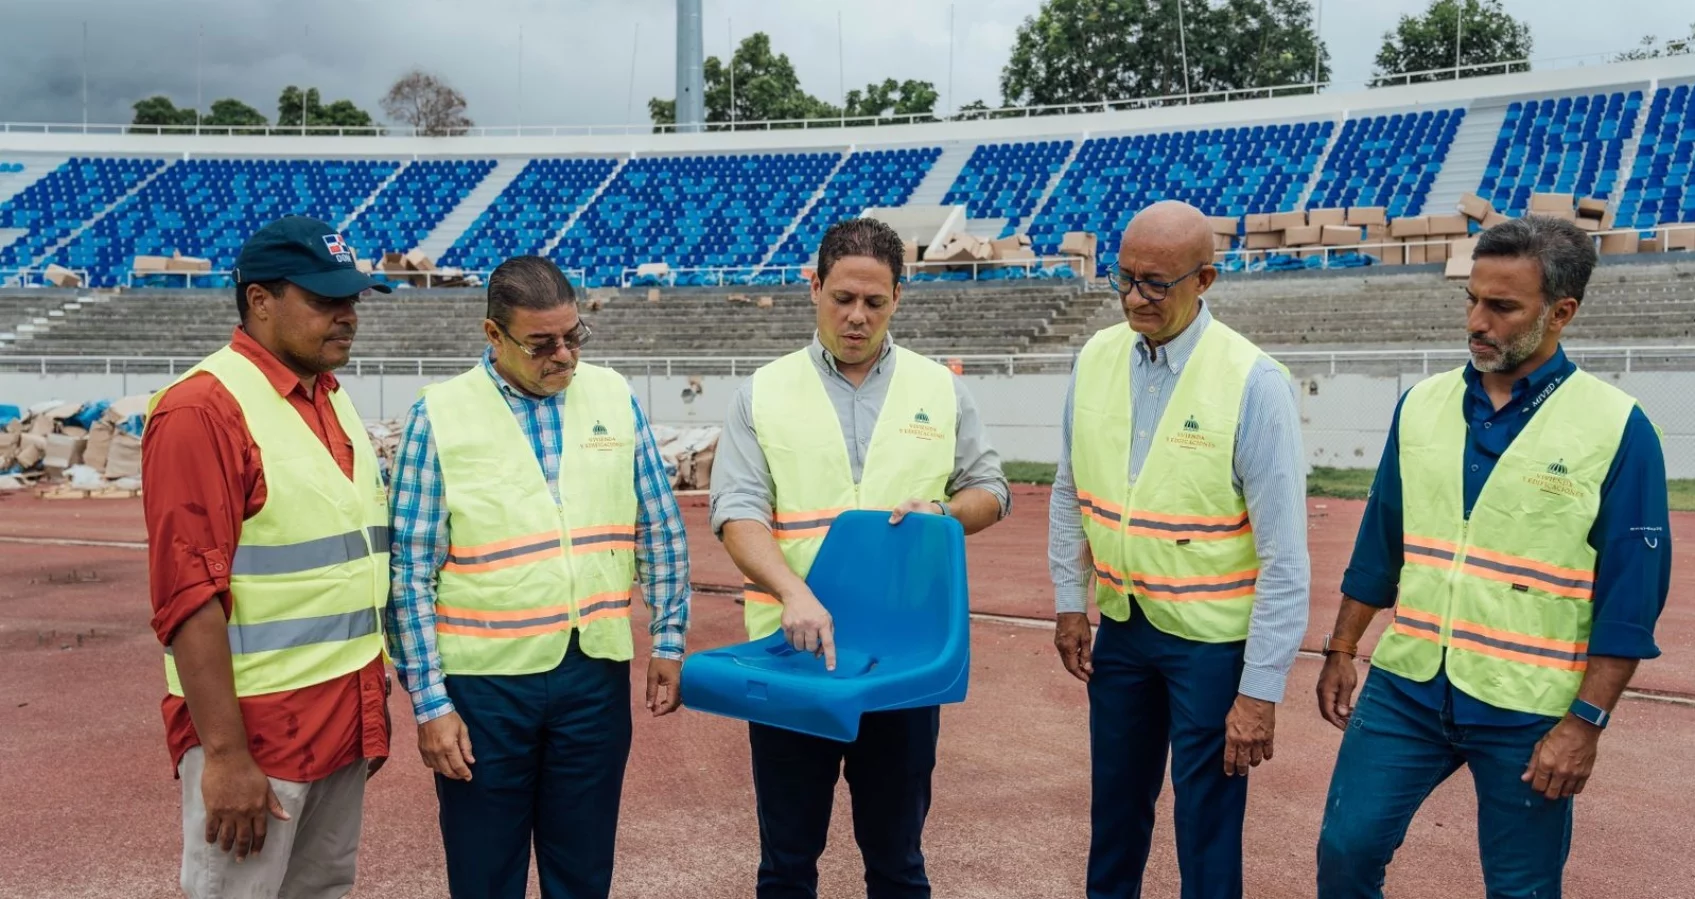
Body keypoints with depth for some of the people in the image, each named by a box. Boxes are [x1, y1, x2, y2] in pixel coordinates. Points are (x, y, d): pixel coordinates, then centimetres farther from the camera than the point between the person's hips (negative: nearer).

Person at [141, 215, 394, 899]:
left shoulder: (334, 401, 11)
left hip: (344, 721, 8)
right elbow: (188, 597, -19)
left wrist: (372, 701, 16)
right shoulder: (204, 408, -14)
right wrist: (224, 754, -20)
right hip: (253, 734, -7)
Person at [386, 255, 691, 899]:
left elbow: (660, 530, 8)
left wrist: (668, 641, 6)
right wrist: (429, 701, -7)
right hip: (485, 681, -2)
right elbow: (411, 570, -5)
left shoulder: (613, 397, 2)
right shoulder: (439, 416, -6)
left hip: (595, 675, 2)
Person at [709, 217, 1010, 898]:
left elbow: (990, 490, 12)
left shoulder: (939, 389, 6)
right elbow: (737, 511, -8)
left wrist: (943, 511, -11)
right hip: (793, 649, -1)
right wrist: (793, 592, -26)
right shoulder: (763, 394, 1)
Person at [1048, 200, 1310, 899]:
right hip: (1120, 625, 5)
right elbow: (1069, 493, 11)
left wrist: (1261, 689, -15)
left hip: (1212, 638, -4)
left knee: (1207, 827, 7)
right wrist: (1070, 601, 9)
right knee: (1115, 803, 20)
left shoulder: (1253, 382, -17)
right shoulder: (1095, 360, -2)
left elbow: (1284, 554, -16)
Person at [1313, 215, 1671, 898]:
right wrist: (1341, 651, 10)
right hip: (1405, 688, 3)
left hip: (1527, 713, -3)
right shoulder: (1422, 404, 4)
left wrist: (1586, 721, -12)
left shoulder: (1617, 428, -9)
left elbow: (1629, 595, -9)